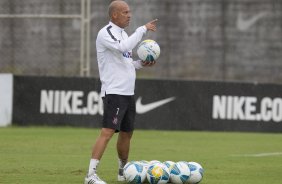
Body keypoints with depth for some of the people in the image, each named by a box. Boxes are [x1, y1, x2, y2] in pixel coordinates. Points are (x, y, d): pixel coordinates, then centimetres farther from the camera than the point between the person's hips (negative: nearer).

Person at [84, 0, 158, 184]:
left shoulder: (123, 34, 17)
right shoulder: (105, 33, -11)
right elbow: (123, 48, -29)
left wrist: (141, 64, 8)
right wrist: (143, 29, -24)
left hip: (128, 92, 9)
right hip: (113, 92, -9)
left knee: (127, 133, 15)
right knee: (108, 132, -17)